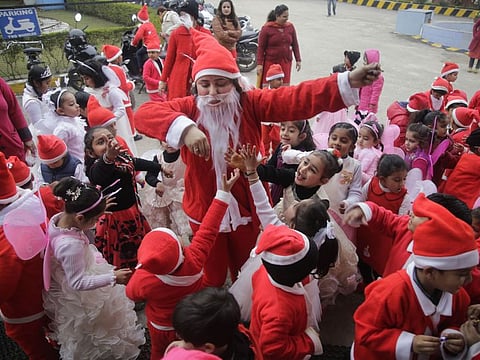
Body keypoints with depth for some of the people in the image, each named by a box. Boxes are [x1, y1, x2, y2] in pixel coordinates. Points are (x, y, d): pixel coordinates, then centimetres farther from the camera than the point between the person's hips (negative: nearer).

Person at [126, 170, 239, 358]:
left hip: (162, 327, -1)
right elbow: (208, 230, -32)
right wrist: (224, 192, -27)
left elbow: (131, 293, -14)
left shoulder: (144, 279, -39)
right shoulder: (194, 260, -42)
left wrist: (142, 267, -7)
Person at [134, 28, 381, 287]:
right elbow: (144, 113, -27)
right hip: (204, 211, -1)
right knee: (211, 278, 21)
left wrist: (347, 81, -32)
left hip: (246, 208, 1)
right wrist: (184, 129, -46)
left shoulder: (250, 104, -10)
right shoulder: (188, 108, -11)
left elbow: (297, 99, -21)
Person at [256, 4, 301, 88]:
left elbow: (295, 44, 12)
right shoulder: (266, 28, -7)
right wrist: (259, 63, -11)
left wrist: (298, 60, 9)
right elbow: (261, 47, -6)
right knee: (264, 86, 0)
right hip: (270, 61, -3)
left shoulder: (290, 26, 5)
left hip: (286, 62, 3)